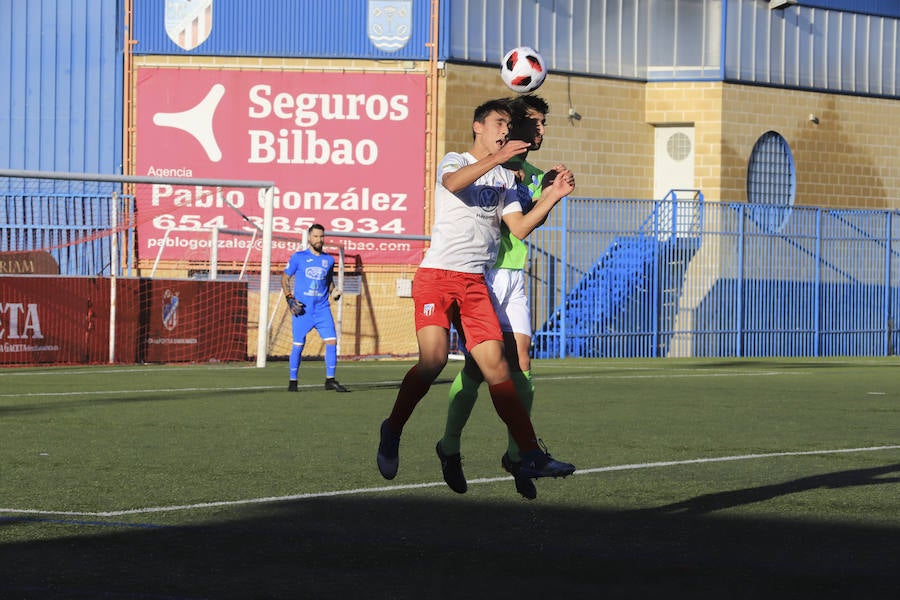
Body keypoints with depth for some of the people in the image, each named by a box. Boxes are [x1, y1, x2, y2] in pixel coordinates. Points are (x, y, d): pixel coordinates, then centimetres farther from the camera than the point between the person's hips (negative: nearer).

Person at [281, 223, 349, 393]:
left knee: (332, 341, -8)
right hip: (302, 309, -3)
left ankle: (330, 380, -1)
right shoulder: (298, 257, 1)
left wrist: (334, 293, 3)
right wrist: (290, 298, -6)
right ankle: (292, 381, 13)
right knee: (298, 345, 0)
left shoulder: (329, 260, 11)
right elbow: (285, 278, 6)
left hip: (322, 309, 3)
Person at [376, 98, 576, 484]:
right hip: (437, 275, -4)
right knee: (433, 360, -19)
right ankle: (392, 431, 3)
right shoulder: (453, 161, 6)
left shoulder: (505, 178, 20)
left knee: (495, 363, -8)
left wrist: (552, 198, -3)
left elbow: (519, 228, 11)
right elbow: (454, 182, -20)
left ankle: (530, 455, -12)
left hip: (476, 283, 4)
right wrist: (497, 158, -32)